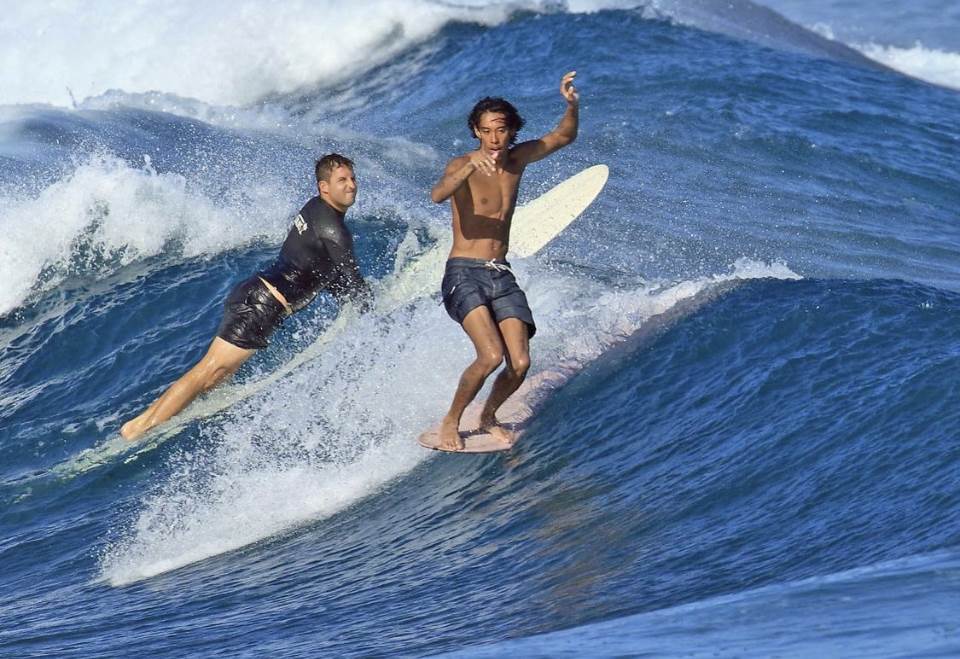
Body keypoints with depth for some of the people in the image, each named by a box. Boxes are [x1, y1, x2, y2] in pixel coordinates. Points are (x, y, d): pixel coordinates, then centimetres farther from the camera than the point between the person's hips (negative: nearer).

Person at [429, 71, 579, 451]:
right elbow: (438, 195, -29)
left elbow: (564, 137, 19)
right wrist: (472, 165, -45)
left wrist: (572, 105, -1)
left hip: (502, 276, 6)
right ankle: (451, 421, -2)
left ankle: (488, 417, 20)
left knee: (520, 364, -9)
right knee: (491, 356, -24)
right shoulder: (463, 166, -8)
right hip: (464, 274, -5)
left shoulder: (517, 159, 9)